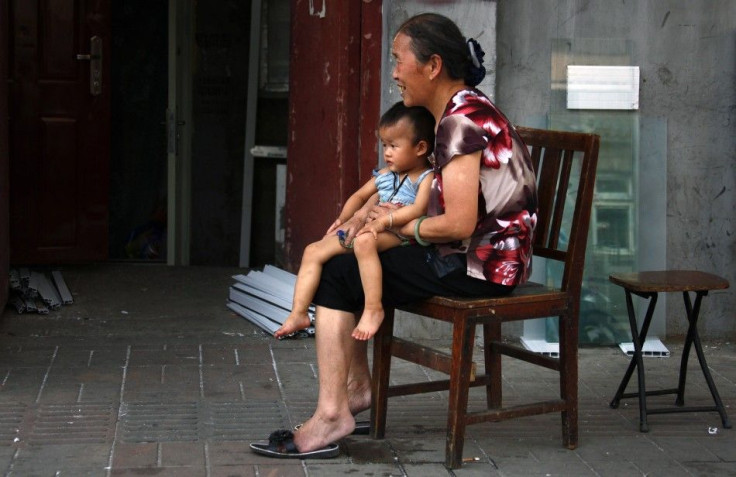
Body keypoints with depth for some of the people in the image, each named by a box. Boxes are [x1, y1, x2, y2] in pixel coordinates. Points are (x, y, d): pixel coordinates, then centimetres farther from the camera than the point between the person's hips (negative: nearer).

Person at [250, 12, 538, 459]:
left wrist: (404, 224, -7)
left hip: (480, 265, -10)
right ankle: (356, 385, 21)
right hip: (484, 255, 10)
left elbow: (459, 224, -25)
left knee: (337, 275, -7)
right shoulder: (466, 109, 13)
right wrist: (370, 213, 7)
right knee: (346, 264, 16)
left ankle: (332, 415, -7)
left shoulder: (461, 120, -19)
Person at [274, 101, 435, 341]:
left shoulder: (426, 178, -4)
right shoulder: (384, 175, 21)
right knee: (313, 251, -2)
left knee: (364, 242, -42)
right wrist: (343, 219, 16)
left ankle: (373, 309, -37)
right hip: (362, 229, 9)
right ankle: (298, 313, -5)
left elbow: (418, 209, -21)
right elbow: (359, 196, 30)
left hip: (397, 234, -9)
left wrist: (384, 221, -28)